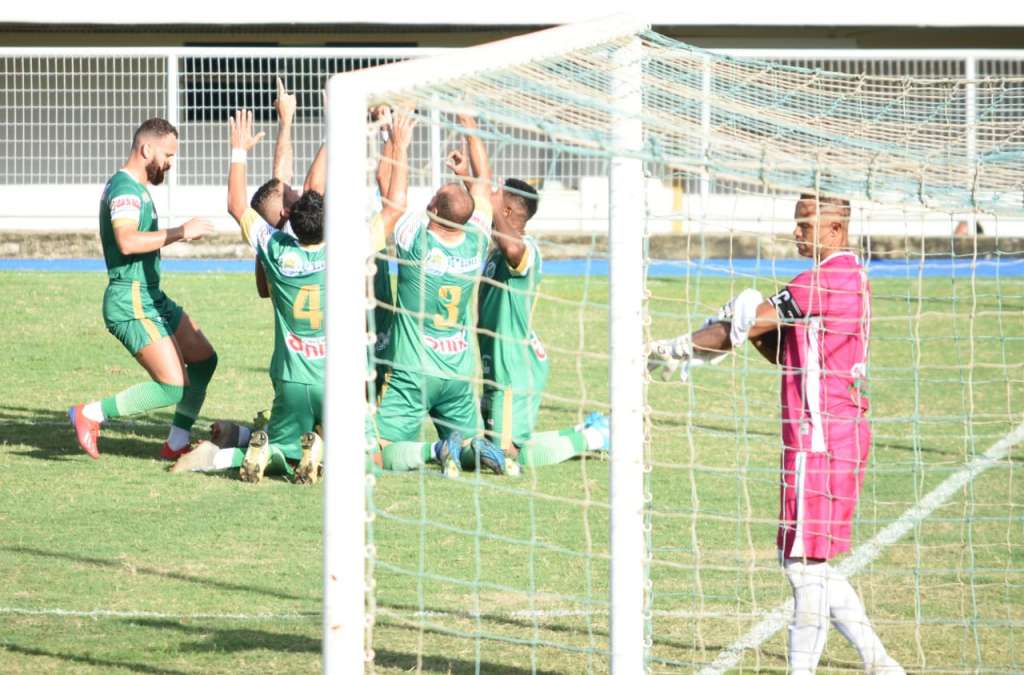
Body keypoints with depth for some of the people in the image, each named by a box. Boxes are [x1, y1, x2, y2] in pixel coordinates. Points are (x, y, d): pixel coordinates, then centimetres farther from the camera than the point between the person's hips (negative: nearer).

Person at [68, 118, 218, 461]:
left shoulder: (136, 187, 17)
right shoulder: (125, 188, -17)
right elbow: (127, 241, -34)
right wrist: (179, 232, -33)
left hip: (151, 298, 11)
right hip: (131, 305, -11)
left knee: (204, 359, 15)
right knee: (174, 388, -16)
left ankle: (176, 444, 19)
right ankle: (91, 414, -7)